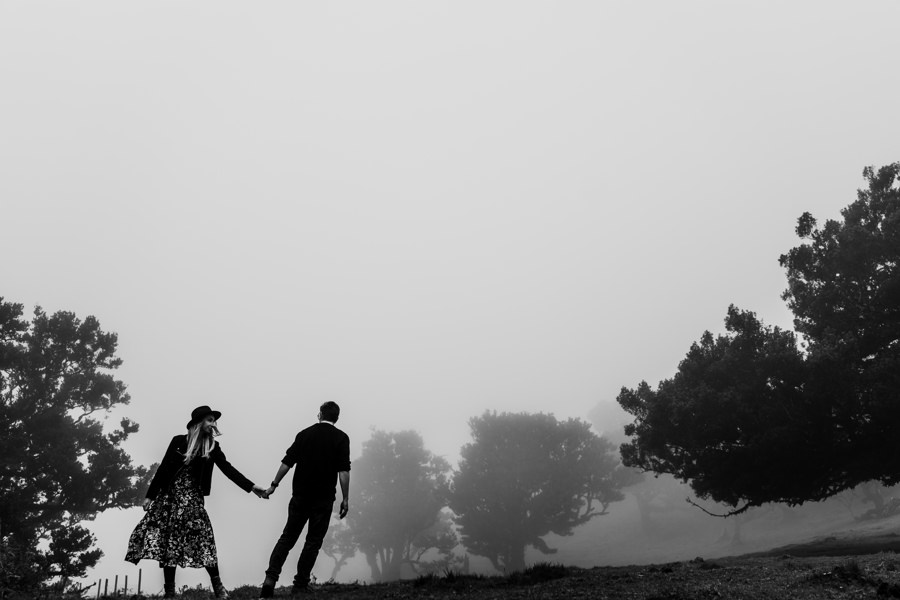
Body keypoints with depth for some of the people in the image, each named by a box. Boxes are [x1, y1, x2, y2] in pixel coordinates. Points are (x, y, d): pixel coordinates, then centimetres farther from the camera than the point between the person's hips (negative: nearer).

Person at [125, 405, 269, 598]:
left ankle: (217, 586, -5)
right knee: (167, 540, -2)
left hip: (192, 497, 0)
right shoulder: (179, 441, 0)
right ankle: (169, 591, 7)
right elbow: (163, 468, 2)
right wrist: (150, 495, -1)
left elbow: (228, 469, -4)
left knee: (202, 537, -12)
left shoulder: (213, 447, 3)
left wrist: (251, 487, -13)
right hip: (169, 496, 0)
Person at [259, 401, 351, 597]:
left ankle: (270, 578, -3)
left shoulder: (305, 434, 6)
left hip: (300, 495, 3)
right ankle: (300, 585, 8)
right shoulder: (341, 438, -3)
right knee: (313, 541, 8)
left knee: (288, 536, 11)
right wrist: (345, 498, -6)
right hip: (324, 499, -3)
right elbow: (344, 471, -10)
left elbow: (287, 461, 5)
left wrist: (274, 485, 13)